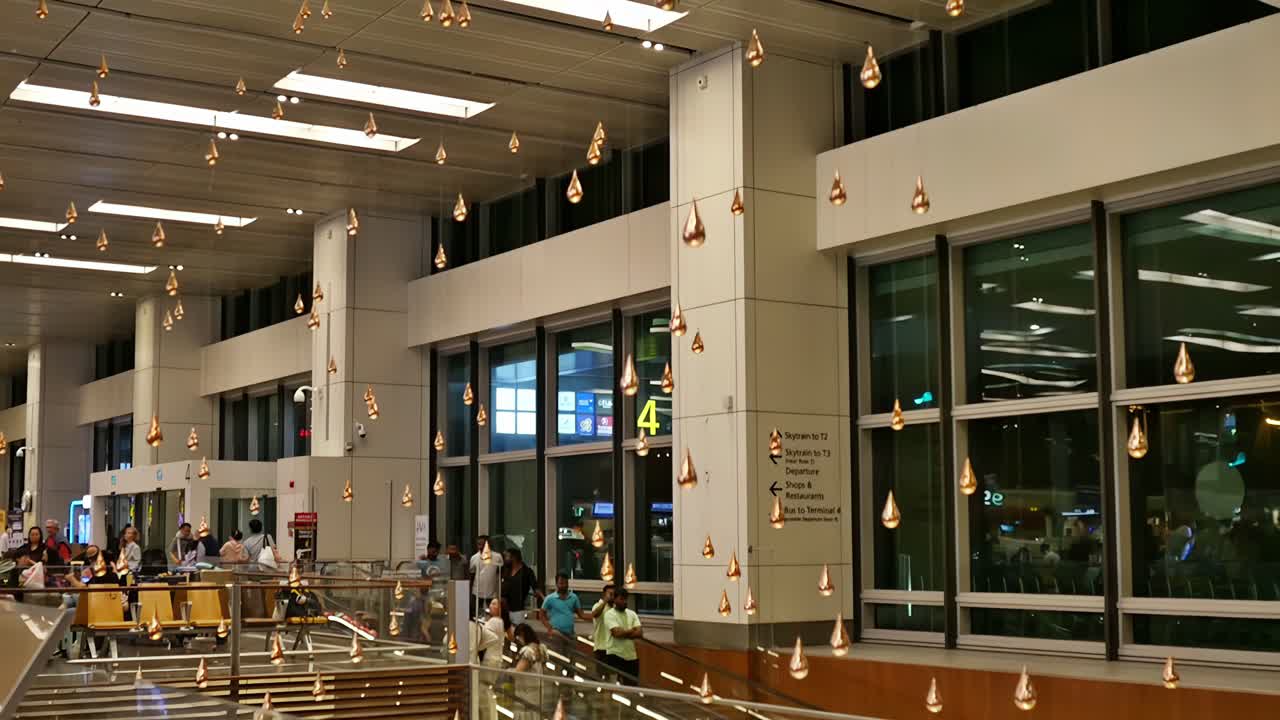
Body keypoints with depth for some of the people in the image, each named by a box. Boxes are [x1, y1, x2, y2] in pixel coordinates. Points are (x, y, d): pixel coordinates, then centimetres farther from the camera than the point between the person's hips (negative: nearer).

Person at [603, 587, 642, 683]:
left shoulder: (632, 614, 11)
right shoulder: (609, 614, -5)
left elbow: (639, 633, -1)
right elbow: (617, 633, -18)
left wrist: (623, 633, -13)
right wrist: (632, 631, -3)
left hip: (632, 655, 6)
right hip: (616, 655, -6)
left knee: (633, 684, 7)